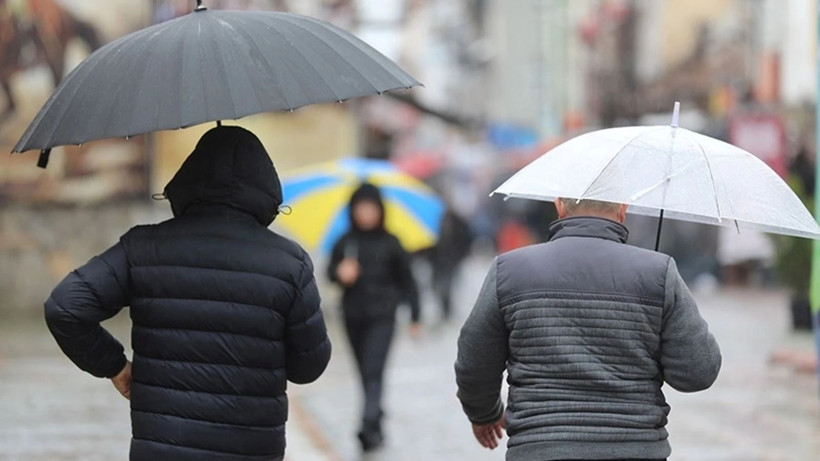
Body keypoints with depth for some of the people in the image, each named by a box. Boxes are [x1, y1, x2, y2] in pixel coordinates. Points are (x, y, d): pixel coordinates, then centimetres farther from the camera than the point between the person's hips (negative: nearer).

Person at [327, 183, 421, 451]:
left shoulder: (390, 243, 0)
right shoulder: (345, 243, 5)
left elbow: (406, 280, 7)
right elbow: (331, 272, 6)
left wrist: (414, 315, 7)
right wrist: (341, 273, -19)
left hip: (381, 316, -3)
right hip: (354, 316, 3)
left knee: (373, 370, -17)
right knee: (366, 372, 12)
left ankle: (370, 424, -27)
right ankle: (375, 424, 26)